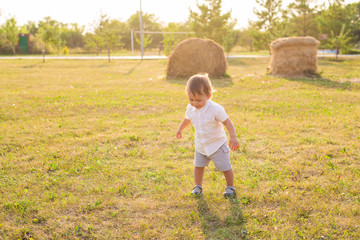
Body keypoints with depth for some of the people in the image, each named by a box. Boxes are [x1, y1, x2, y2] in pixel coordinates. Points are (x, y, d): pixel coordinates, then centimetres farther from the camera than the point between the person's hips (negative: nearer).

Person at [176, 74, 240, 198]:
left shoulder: (215, 109, -26)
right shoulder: (190, 108, -8)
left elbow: (227, 122, -21)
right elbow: (187, 119, 14)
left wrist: (233, 137, -30)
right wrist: (180, 129, 29)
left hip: (217, 144, -5)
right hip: (201, 144, 5)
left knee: (225, 167, 2)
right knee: (198, 165, 11)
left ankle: (230, 187, 23)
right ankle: (198, 186, 28)